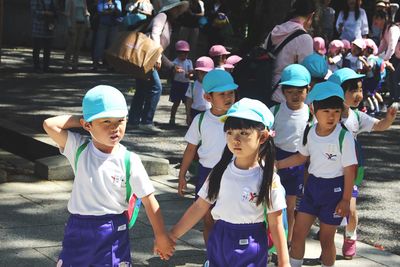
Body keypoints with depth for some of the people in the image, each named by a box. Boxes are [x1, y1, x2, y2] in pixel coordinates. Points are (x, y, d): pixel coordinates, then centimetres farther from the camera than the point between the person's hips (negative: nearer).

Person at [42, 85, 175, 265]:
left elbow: (149, 201, -5)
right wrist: (81, 120, -8)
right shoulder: (79, 149, -4)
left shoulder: (129, 161, -10)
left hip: (113, 233, -2)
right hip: (77, 230, 2)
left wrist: (161, 237, -2)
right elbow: (49, 125, -16)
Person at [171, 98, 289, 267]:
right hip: (218, 240, 4)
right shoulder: (221, 171, -3)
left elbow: (275, 224, -10)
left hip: (250, 247, -3)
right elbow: (200, 207, 2)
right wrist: (172, 235, 0)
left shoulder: (268, 179, -13)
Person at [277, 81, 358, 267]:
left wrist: (346, 200, -12)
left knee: (326, 238, 7)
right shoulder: (309, 132, -4)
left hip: (334, 189, -5)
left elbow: (349, 170, -14)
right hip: (313, 185, 5)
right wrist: (277, 164, 7)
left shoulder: (344, 137, -19)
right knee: (298, 232, 7)